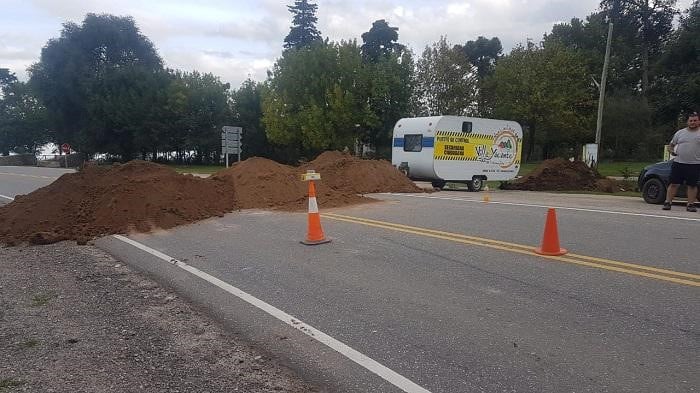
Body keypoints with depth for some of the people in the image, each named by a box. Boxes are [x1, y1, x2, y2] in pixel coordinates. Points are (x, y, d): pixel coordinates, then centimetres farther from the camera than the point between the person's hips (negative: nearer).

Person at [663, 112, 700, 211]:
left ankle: (691, 204, 10)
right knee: (674, 184, 0)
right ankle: (667, 202, 3)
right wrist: (671, 151, -2)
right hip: (678, 163, 1)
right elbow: (671, 145, 19)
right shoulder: (680, 133, 11)